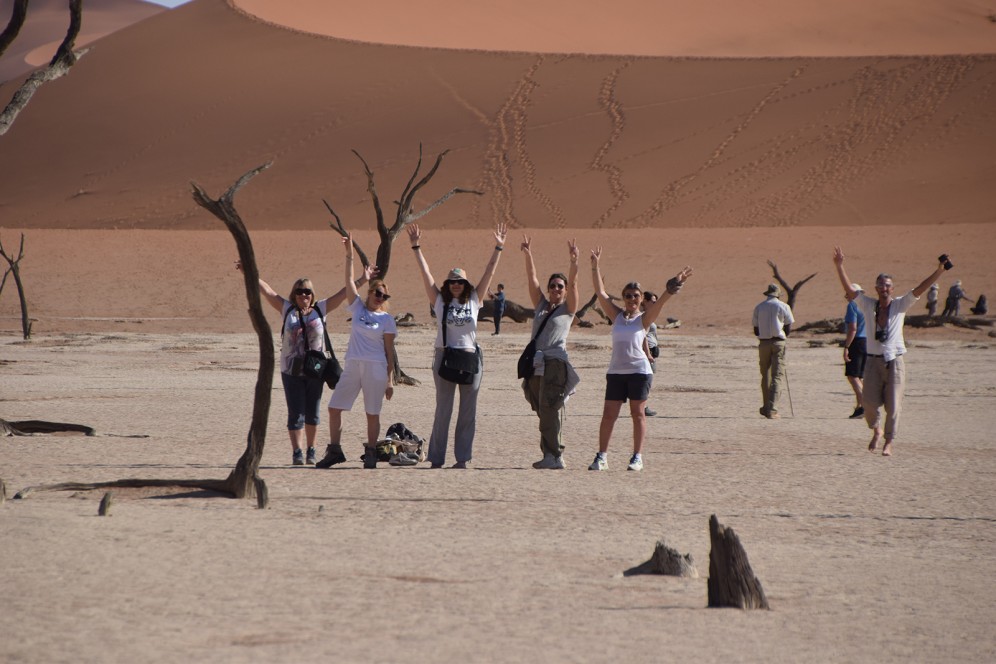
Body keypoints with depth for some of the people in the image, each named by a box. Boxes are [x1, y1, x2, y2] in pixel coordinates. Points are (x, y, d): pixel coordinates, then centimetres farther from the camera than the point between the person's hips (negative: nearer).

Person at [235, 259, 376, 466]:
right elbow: (266, 290, 0)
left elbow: (343, 293, 5)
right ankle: (297, 452, -2)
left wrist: (363, 279, 2)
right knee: (296, 413, -3)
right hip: (291, 370, -1)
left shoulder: (320, 309, 5)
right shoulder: (287, 309, 4)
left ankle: (311, 450, 20)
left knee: (312, 413, 9)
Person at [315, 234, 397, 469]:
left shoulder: (387, 319, 2)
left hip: (376, 368, -3)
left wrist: (390, 380, 0)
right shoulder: (358, 307, 8)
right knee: (334, 408, 0)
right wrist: (349, 254, -9)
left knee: (372, 413, 0)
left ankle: (370, 453, 9)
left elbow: (389, 350, 2)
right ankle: (334, 450, 8)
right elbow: (349, 281, 1)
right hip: (353, 366, 3)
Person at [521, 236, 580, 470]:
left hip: (556, 363, -6)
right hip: (536, 363, 6)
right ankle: (551, 455, 5)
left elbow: (573, 284, -8)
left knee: (551, 409, -13)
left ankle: (555, 456, -16)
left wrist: (574, 261, -22)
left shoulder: (568, 308, 6)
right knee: (543, 411, 4)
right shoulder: (541, 305, 18)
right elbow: (532, 279, 9)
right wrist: (528, 255, -2)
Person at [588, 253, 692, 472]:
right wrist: (595, 266, -2)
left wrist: (674, 285, -25)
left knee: (638, 413, 2)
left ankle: (637, 457, 6)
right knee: (608, 414, 0)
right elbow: (600, 292, 4)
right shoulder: (616, 315, 9)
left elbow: (660, 301, -11)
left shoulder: (644, 319, 2)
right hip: (616, 371, 3)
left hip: (639, 371, -3)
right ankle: (601, 457, 4)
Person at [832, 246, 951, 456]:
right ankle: (876, 429, 24)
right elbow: (849, 289, -1)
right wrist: (839, 266, -11)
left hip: (895, 361, -1)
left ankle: (888, 443, 8)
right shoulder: (868, 305, 6)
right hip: (874, 360, 1)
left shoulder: (900, 305, 4)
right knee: (869, 402, -5)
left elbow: (920, 289, -3)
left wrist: (939, 270, -13)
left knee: (893, 405, -2)